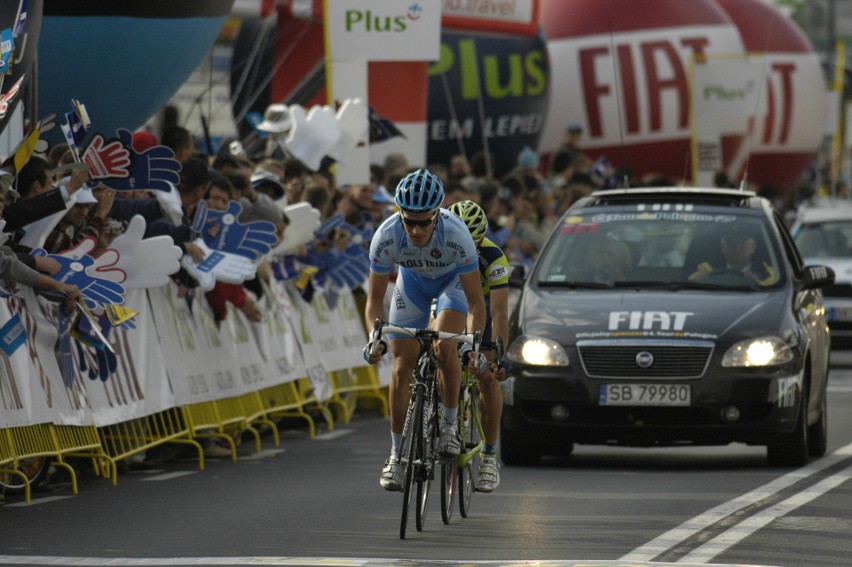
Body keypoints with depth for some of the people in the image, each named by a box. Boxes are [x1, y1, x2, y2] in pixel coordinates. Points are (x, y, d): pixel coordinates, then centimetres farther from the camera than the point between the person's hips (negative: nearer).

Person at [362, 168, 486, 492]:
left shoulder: (456, 235, -40)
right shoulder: (387, 236, -34)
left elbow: (475, 300, -31)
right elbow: (374, 299, -24)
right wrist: (375, 337, -41)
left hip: (453, 280, -2)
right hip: (412, 280, 2)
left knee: (445, 347, -27)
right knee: (402, 368, -6)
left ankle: (450, 425, -6)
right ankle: (396, 454, 3)